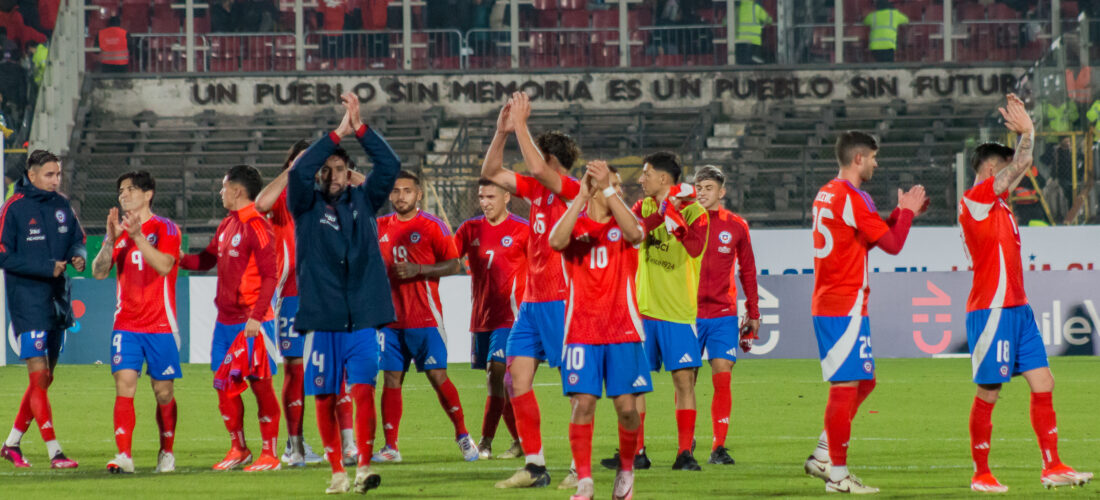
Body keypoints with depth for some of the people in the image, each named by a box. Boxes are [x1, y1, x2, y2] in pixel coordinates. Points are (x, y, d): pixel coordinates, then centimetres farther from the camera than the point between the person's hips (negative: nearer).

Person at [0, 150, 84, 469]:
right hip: (27, 302, -7)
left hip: (58, 301, 7)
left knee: (45, 379, 11)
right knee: (39, 376, -11)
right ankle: (54, 453, -13)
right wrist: (46, 268, -20)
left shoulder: (61, 206, 7)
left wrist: (79, 256, -8)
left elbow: (77, 239, 16)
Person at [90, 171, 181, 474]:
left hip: (160, 326, -3)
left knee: (163, 392, 4)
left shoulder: (165, 229, -2)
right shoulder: (119, 231, 10)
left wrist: (137, 236, -27)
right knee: (124, 386, -12)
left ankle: (166, 453, 20)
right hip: (126, 325, 3)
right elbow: (99, 272, 1)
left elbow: (164, 265, -19)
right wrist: (111, 240, -14)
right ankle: (123, 456, -16)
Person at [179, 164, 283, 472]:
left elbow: (269, 276, -16)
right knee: (224, 383, 10)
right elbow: (207, 260, 26)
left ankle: (270, 454, 4)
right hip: (225, 320, 8)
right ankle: (238, 449, 21)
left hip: (252, 322, -8)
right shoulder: (227, 226, 13)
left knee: (260, 384, -2)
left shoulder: (257, 226, -12)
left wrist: (256, 317, -22)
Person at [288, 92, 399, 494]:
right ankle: (337, 472, 14)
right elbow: (299, 171, -14)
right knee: (324, 397, 4)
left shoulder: (364, 201, 10)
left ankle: (364, 465, -13)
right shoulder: (307, 206, 4)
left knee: (363, 389, -12)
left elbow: (390, 165, -1)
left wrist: (360, 128, -9)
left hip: (362, 317, 0)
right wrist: (337, 134, -16)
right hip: (320, 316, 0)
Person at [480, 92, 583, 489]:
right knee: (517, 378, 2)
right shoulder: (535, 189, 13)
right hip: (532, 302, 9)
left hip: (561, 302, -9)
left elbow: (537, 169, -27)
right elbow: (491, 173, 17)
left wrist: (520, 125, -20)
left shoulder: (572, 189, -10)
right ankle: (534, 466, 5)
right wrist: (502, 132, 6)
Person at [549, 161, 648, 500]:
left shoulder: (622, 224, 6)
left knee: (626, 406, -1)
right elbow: (556, 241, -19)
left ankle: (626, 471, 20)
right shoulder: (575, 224, 4)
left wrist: (608, 189, -24)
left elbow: (634, 233, -19)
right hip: (581, 330, -1)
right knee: (583, 404, -9)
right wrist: (582, 195, -22)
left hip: (623, 331, 1)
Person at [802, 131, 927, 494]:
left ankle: (823, 457, 16)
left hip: (828, 304, 10)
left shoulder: (826, 195, 16)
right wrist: (907, 212, 3)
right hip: (846, 307, -10)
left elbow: (870, 237, 26)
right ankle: (838, 475, -6)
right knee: (846, 387, -7)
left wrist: (902, 212, 21)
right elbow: (892, 244, -13)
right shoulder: (853, 199, -14)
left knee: (863, 382, 16)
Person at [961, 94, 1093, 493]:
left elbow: (1020, 165, 28)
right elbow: (1020, 167, -12)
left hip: (1017, 308, 9)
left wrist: (1024, 129, 18)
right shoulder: (974, 198, -10)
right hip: (991, 310, -9)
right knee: (988, 393, -3)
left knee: (1043, 384, 4)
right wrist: (1026, 131, 0)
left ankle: (1052, 467, 5)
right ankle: (980, 475, 5)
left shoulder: (995, 201, 16)